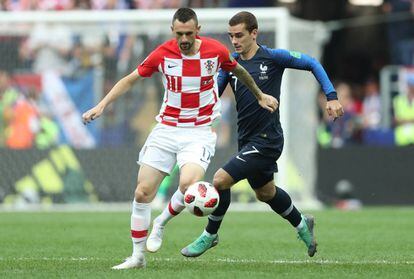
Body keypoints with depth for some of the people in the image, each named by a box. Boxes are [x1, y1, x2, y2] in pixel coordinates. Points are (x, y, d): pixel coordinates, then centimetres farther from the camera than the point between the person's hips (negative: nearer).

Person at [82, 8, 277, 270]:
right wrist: (102, 105, -5)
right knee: (143, 192, -3)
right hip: (167, 129, 2)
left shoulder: (216, 51, -8)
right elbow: (130, 80, 4)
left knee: (188, 183, -28)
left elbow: (238, 70, 14)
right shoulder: (163, 53, -7)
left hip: (199, 132, -2)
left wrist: (260, 95, 27)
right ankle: (138, 256, 11)